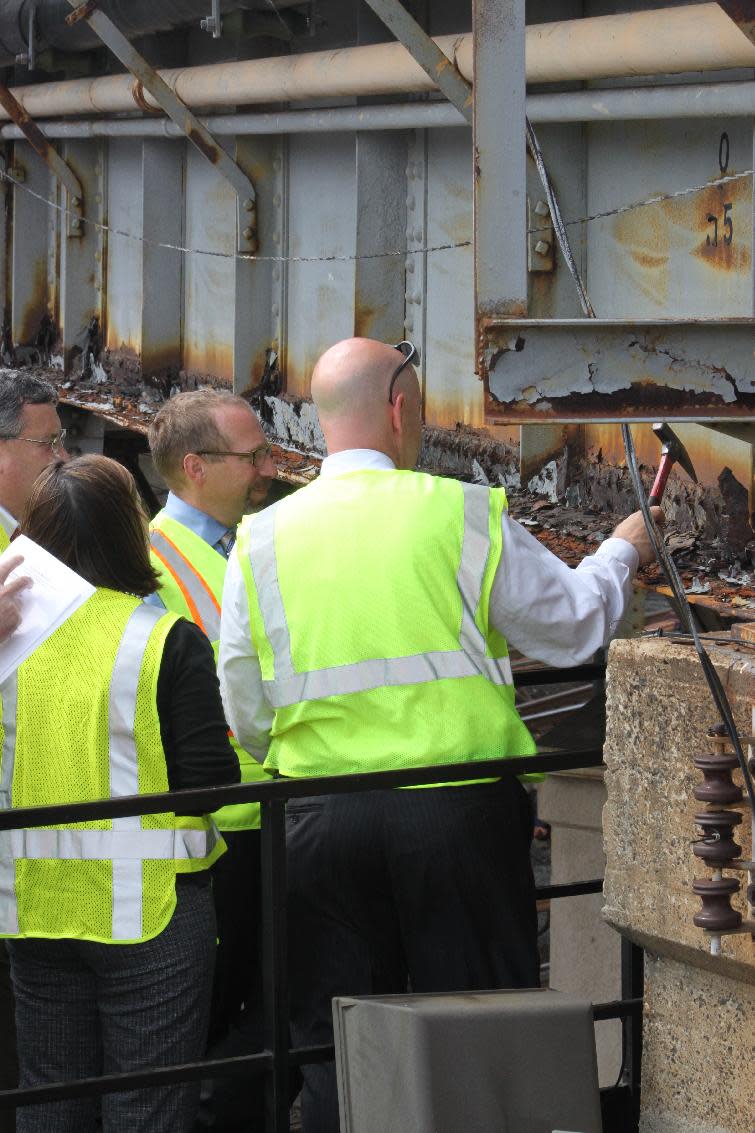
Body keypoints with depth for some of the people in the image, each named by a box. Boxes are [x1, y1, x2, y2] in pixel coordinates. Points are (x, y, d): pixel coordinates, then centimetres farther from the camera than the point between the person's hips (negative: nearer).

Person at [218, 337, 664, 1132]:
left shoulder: (261, 539, 3)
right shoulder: (462, 513, -5)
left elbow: (246, 714, 7)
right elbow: (572, 626, 6)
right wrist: (622, 552, 25)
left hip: (318, 820, 2)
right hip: (458, 808, -2)